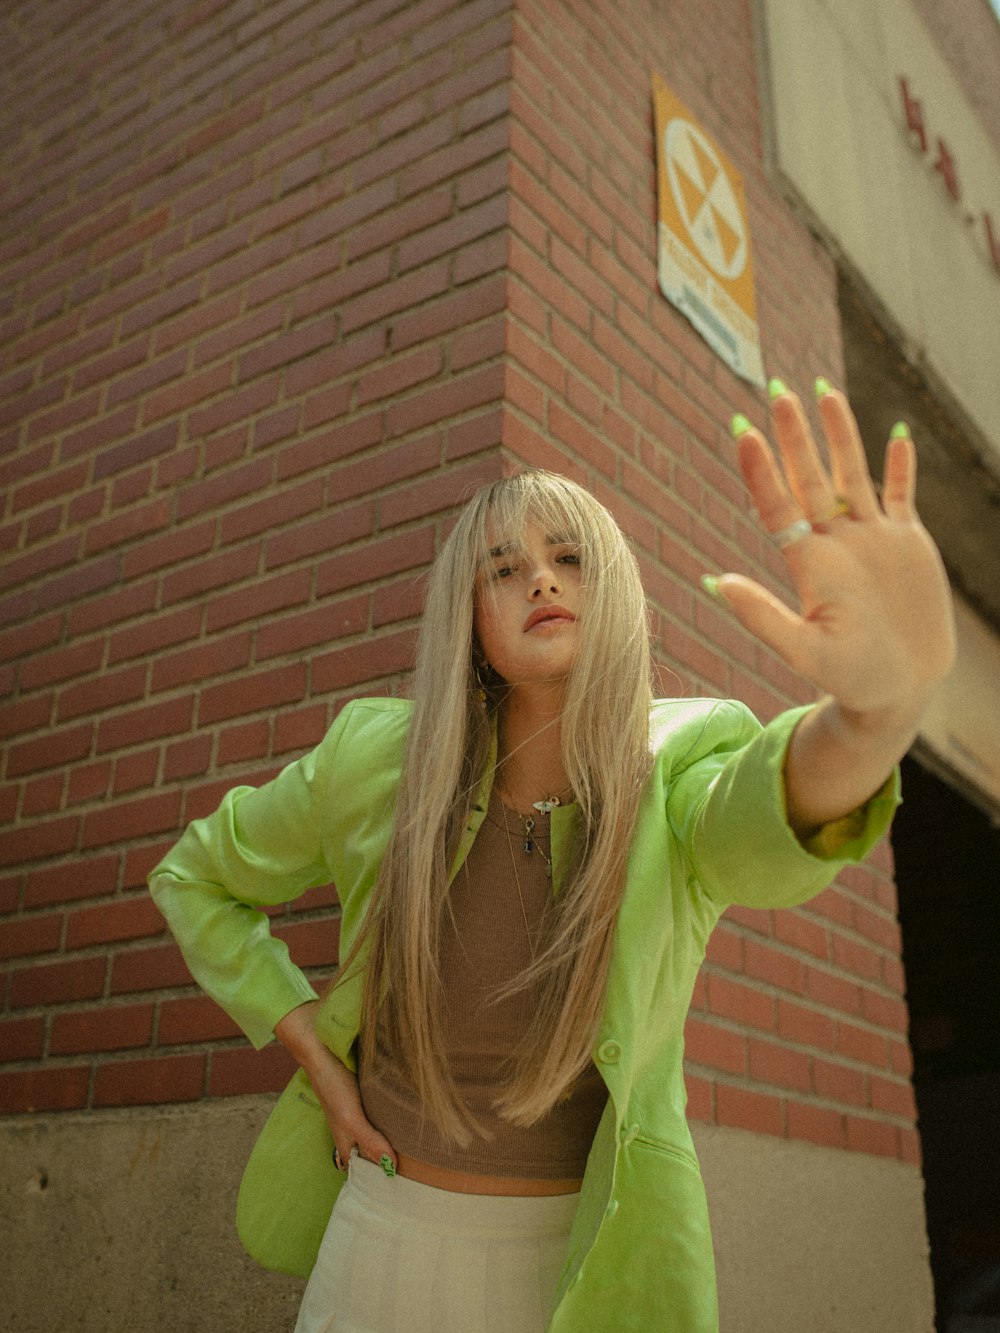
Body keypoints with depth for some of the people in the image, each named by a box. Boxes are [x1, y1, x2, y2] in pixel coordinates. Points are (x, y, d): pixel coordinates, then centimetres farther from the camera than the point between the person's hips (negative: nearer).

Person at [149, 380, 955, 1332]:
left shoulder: (674, 783, -17)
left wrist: (885, 697, -63)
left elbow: (772, 817, -42)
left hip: (582, 1256, 0)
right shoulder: (376, 764, -13)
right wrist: (308, 1043, -7)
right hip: (384, 1232, 1)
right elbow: (194, 877, 3)